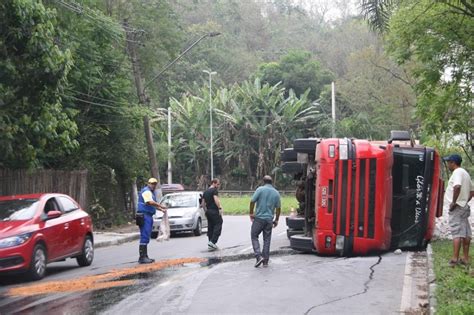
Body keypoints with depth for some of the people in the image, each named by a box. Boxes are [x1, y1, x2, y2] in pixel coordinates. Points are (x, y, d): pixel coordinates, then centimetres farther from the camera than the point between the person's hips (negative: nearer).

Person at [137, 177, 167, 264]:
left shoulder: (151, 192, 23)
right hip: (144, 215, -11)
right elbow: (150, 202, -25)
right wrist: (161, 206, -20)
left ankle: (145, 256, 15)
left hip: (148, 216, 11)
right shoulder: (146, 191, -11)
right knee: (144, 236, -13)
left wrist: (161, 209, 19)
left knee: (146, 237, 11)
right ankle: (142, 257, -14)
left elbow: (153, 204, 31)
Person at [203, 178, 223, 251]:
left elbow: (203, 202, 21)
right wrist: (220, 208, -21)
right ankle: (212, 242, -17)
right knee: (218, 226, -6)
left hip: (208, 211, 9)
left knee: (210, 227, 11)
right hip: (214, 211, -9)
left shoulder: (205, 192, 18)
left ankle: (210, 244, 12)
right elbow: (216, 200, -22)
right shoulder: (214, 190, -8)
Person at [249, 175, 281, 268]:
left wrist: (251, 213, 2)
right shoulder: (276, 193, 6)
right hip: (269, 219, 4)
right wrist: (276, 220, 17)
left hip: (259, 218, -4)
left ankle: (259, 256, -7)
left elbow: (252, 201, -11)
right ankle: (265, 261, 11)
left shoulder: (260, 189, -7)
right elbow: (278, 208, 8)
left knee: (254, 236, 9)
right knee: (267, 239, 10)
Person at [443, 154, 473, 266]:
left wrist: (453, 202, -24)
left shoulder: (457, 172, -14)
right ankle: (466, 258, 14)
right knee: (466, 233, 9)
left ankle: (455, 259, -11)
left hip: (457, 207, -9)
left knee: (457, 233, -10)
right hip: (465, 207, 9)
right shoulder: (465, 173, 18)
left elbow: (457, 187, -32)